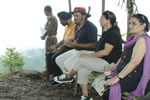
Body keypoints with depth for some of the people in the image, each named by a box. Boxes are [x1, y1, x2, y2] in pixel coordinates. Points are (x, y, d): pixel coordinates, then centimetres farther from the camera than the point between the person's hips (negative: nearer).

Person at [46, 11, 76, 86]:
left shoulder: (74, 26, -15)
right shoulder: (67, 27, 18)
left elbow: (70, 42, -21)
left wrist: (59, 49, -16)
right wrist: (55, 46, 4)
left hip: (71, 48, -10)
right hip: (65, 47, 10)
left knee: (55, 57, -22)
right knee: (49, 55, -2)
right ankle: (52, 75, 1)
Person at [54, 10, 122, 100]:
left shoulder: (113, 34, -16)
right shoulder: (106, 32, 16)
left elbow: (106, 52, -21)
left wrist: (88, 55, -16)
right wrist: (89, 55, 8)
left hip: (108, 63, -9)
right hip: (101, 60, 9)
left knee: (80, 60, -15)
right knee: (82, 70, -7)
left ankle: (68, 76, 12)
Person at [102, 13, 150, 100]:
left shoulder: (142, 40, -14)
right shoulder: (133, 38, 17)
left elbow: (134, 63, -23)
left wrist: (117, 78, -25)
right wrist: (112, 68, 13)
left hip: (135, 79, -9)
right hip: (124, 74, 9)